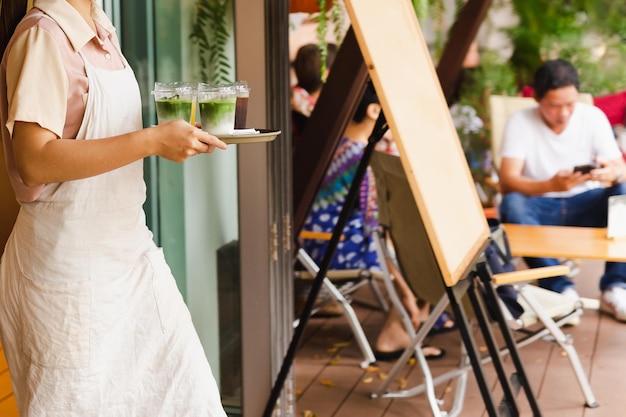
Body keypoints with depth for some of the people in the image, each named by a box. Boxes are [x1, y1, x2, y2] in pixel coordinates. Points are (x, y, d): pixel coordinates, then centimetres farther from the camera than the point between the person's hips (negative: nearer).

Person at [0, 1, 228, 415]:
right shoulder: (43, 35, -16)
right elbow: (34, 160, -25)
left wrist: (180, 131, 3)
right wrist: (152, 140, -26)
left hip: (131, 251, 8)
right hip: (71, 264, -8)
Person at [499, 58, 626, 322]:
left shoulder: (593, 117, -4)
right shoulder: (520, 123, -11)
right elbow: (507, 182, -22)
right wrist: (550, 185, -41)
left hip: (586, 204, 2)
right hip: (541, 207, -2)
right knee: (512, 204, -34)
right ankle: (560, 289, -31)